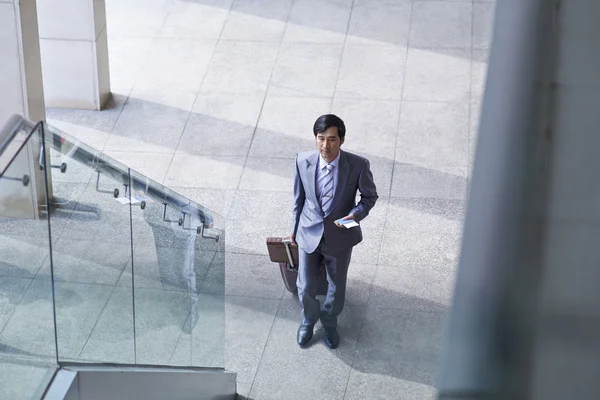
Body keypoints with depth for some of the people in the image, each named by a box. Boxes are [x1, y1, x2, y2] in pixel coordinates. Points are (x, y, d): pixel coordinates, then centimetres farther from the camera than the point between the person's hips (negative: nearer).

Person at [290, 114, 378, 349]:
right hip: (309, 234, 1)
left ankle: (329, 322, 50)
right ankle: (309, 319, 47)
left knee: (337, 287, 20)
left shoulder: (358, 165, -22)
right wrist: (294, 228, 10)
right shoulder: (303, 161, -16)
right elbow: (299, 197, 0)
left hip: (340, 237, -1)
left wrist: (355, 215, -24)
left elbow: (370, 196, -5)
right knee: (306, 288, 14)